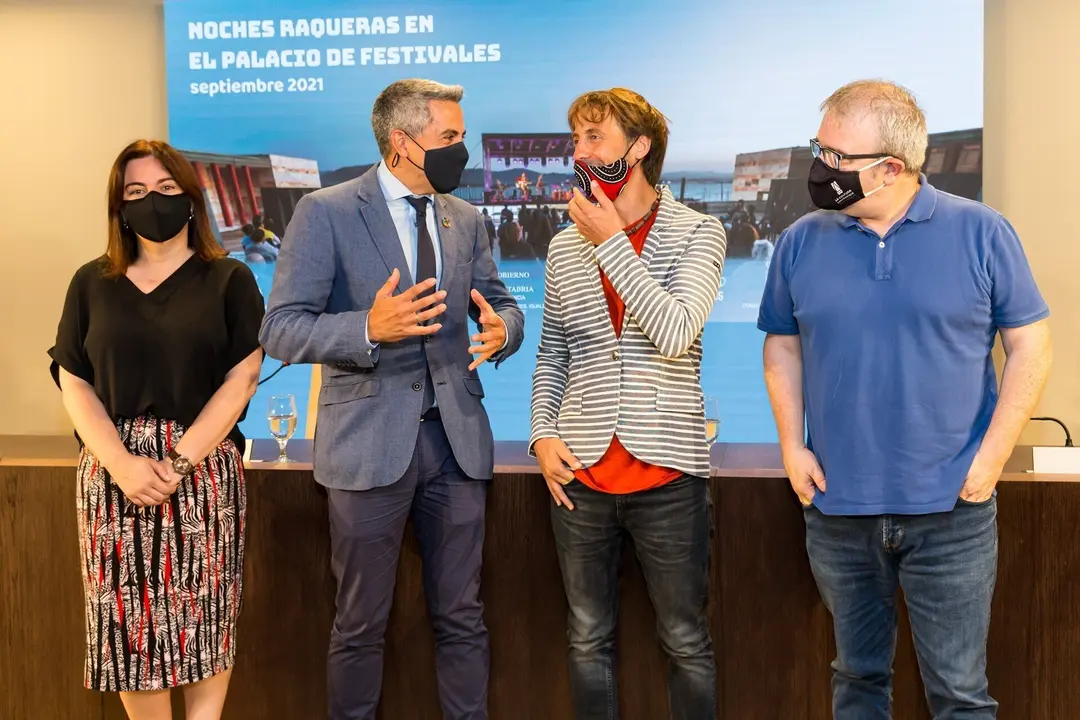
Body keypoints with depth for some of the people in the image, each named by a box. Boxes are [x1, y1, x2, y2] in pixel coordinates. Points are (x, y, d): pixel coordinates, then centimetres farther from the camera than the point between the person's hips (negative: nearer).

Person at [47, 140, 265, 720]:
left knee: (203, 615, 1)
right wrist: (122, 463, -12)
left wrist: (179, 462, -14)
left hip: (204, 470, -2)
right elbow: (73, 382, 4)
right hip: (113, 473, 2)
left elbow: (242, 378, -4)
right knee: (128, 617, 3)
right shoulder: (92, 283, 10)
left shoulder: (228, 280, 4)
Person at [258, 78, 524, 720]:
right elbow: (282, 329, -13)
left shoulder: (466, 219, 9)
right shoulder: (326, 213, -7)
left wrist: (501, 329, -13)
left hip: (457, 437, 4)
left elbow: (503, 305, 12)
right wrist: (370, 329, -31)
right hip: (371, 442, -4)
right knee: (361, 625, 10)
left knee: (462, 618, 13)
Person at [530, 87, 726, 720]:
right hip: (580, 476, 4)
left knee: (687, 643, 9)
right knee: (589, 641, 14)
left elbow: (674, 333, -19)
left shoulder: (697, 233, -4)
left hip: (668, 474, -3)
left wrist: (613, 243, -16)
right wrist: (543, 434, 1)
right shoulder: (565, 246, 8)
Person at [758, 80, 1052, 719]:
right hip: (837, 509, 3)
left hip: (951, 512, -2)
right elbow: (782, 346, 10)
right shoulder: (802, 242, 3)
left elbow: (1030, 347, -2)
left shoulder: (981, 233, -5)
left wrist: (989, 459, -9)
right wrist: (792, 447, -1)